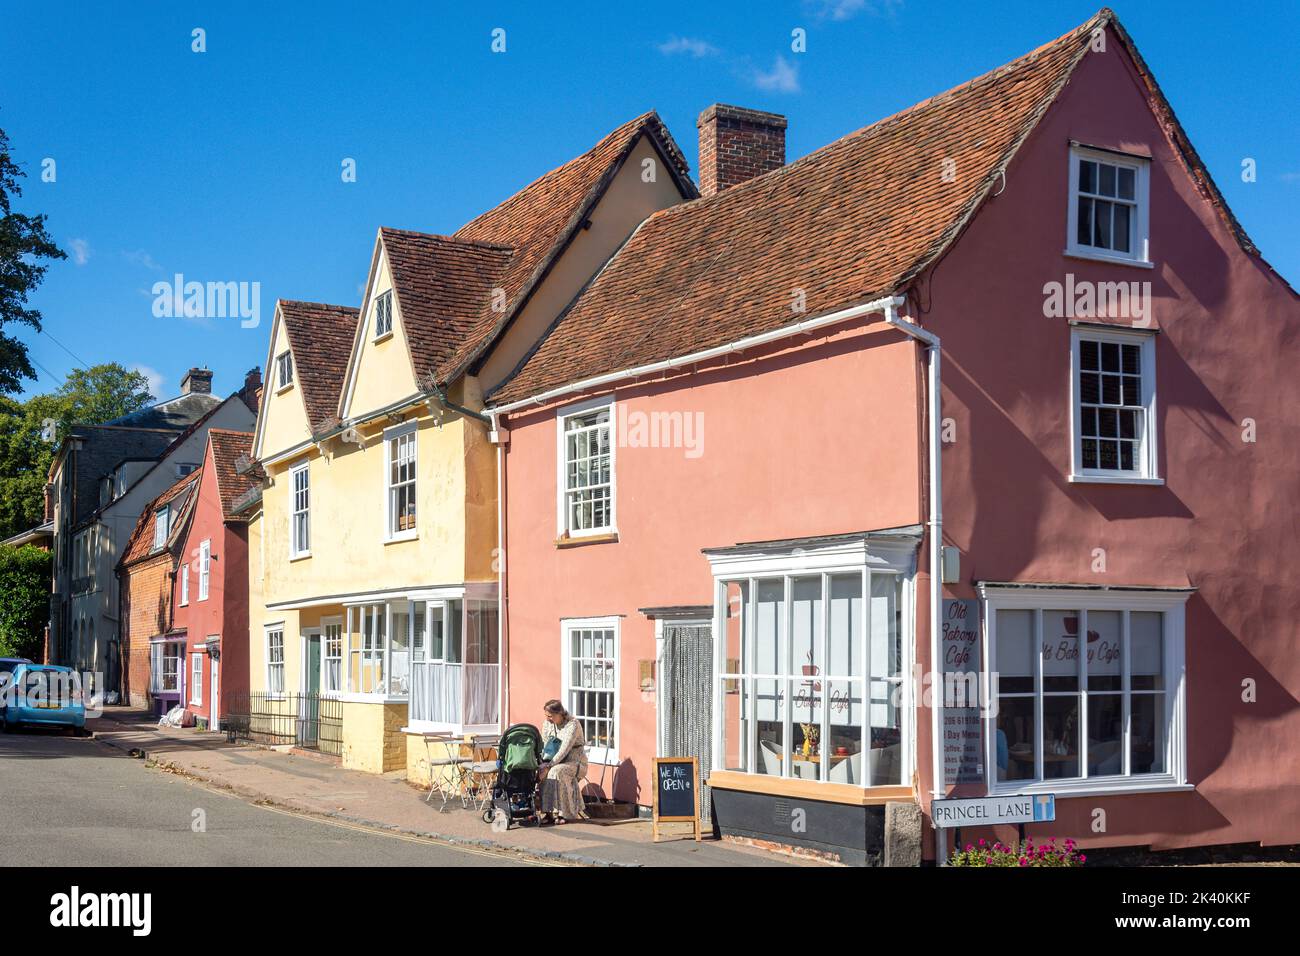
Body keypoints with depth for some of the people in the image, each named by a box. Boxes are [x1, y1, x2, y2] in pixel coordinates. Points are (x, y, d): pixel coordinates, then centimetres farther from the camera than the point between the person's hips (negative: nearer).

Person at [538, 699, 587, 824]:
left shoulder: (572, 725, -18)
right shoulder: (547, 724, 4)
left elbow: (564, 750, -26)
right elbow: (544, 747, 4)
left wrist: (549, 766, -31)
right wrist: (543, 764, -14)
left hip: (575, 763, -6)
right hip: (558, 763, 6)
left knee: (556, 772, -34)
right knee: (541, 771, -24)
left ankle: (564, 814, -26)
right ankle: (548, 812, -21)